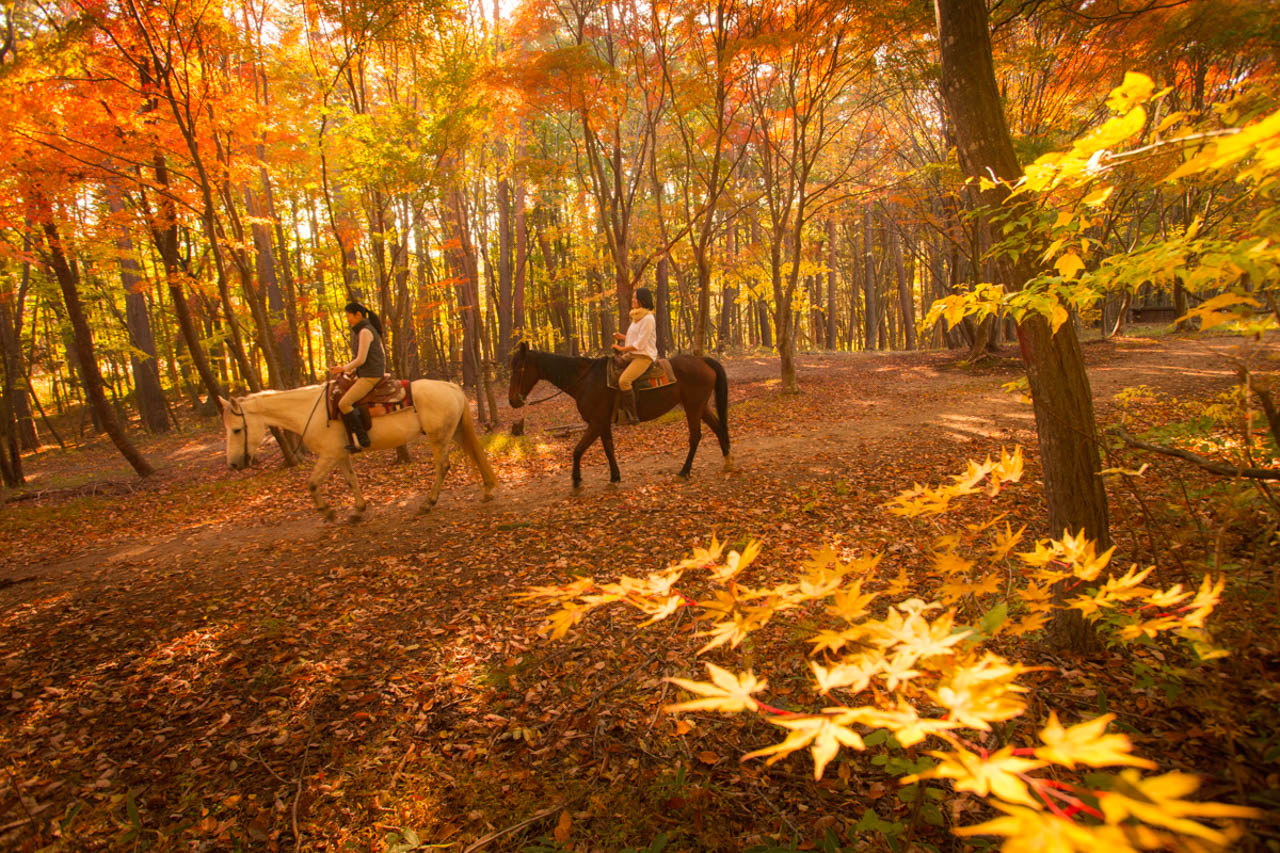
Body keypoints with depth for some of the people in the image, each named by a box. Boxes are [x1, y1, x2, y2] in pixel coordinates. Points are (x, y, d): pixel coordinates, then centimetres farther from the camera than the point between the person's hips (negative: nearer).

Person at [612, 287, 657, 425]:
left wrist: (622, 348, -14)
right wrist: (622, 337, 9)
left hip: (644, 356, -10)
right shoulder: (636, 317, 15)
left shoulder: (648, 318, -15)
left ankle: (633, 416, -22)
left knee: (623, 380, -28)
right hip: (632, 354, 10)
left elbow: (640, 344, -20)